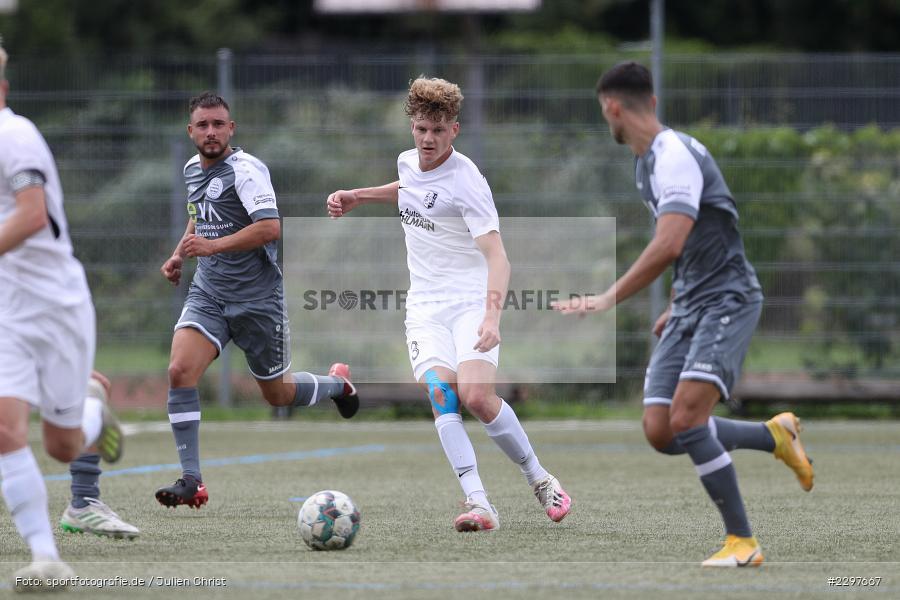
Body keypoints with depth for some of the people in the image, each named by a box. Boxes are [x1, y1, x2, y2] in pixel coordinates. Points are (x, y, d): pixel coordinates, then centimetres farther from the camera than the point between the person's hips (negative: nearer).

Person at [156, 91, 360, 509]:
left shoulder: (244, 169, -16)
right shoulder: (193, 169, 9)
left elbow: (270, 227, -27)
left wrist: (213, 246, -31)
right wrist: (180, 255, 15)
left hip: (256, 298, -6)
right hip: (208, 294, 6)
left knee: (277, 394, 10)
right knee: (179, 371, -18)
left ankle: (337, 383, 44)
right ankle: (191, 482, -16)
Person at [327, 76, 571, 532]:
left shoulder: (467, 182, -16)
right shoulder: (408, 163, 7)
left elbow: (497, 256, -23)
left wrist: (492, 316, -37)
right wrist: (357, 196, 24)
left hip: (471, 302, -5)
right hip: (425, 307, 5)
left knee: (476, 396, -24)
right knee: (441, 395, -20)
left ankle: (539, 479, 1)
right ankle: (478, 505, -29)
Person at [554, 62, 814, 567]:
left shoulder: (675, 156, -18)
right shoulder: (649, 162, 14)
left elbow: (668, 247, -29)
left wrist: (608, 301, -27)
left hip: (727, 299, -9)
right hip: (690, 308, 9)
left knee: (685, 417, -24)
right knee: (661, 433, -2)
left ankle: (743, 542, -16)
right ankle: (776, 435, 18)